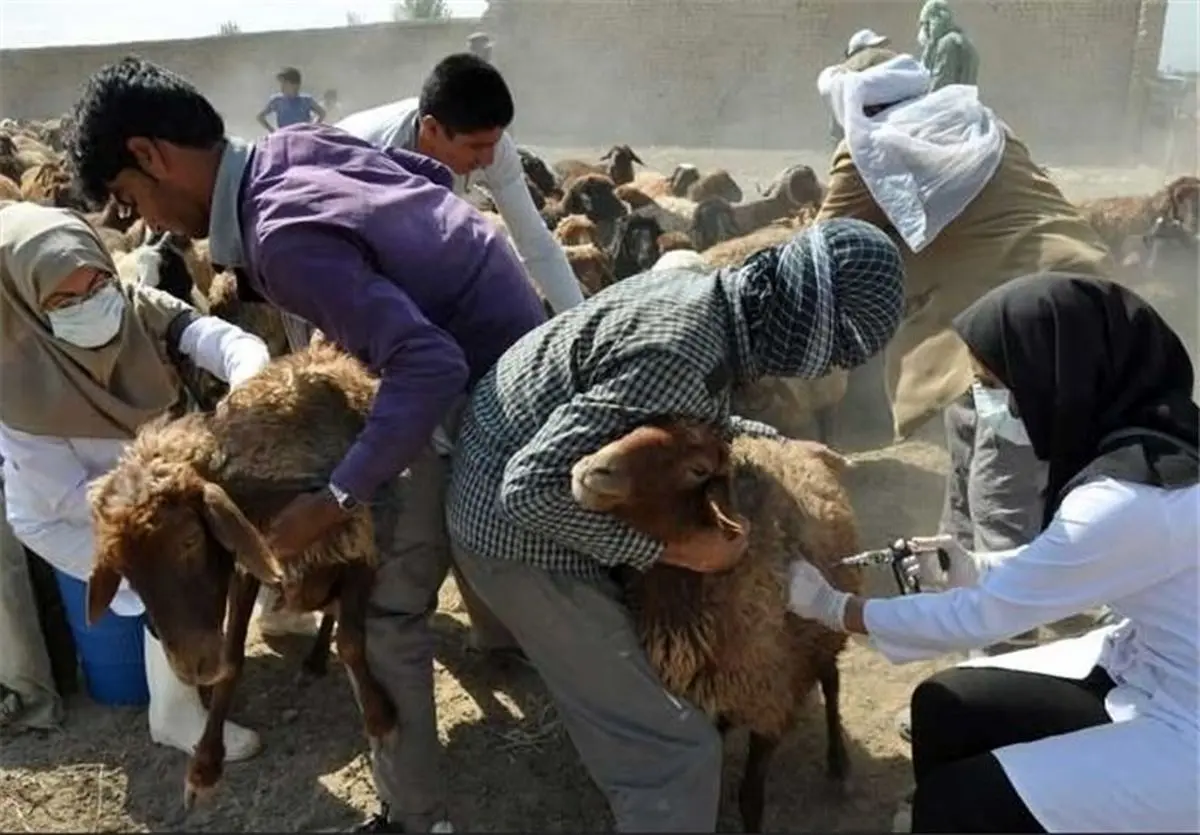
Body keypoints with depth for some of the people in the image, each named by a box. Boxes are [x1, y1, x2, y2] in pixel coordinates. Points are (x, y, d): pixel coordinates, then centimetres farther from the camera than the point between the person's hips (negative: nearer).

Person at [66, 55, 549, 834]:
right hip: (513, 336, 9)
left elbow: (431, 367, -34)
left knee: (389, 607, -1)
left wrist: (336, 499, -29)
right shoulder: (301, 143, 0)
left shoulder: (282, 238, -28)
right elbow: (436, 174, 14)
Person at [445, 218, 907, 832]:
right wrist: (674, 549, -25)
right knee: (672, 751, -2)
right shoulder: (679, 359, -33)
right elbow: (531, 488, -32)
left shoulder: (700, 290, -4)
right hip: (519, 530, -9)